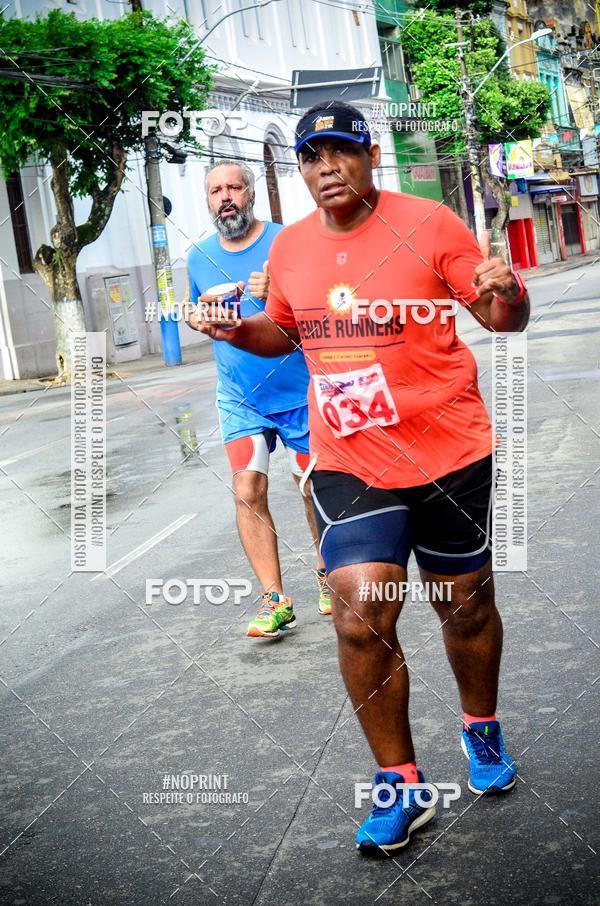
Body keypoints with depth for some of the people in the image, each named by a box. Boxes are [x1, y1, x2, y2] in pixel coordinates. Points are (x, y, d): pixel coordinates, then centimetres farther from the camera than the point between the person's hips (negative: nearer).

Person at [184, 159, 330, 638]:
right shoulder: (200, 257, 5)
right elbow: (193, 311, 21)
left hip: (299, 393, -2)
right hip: (240, 398, 2)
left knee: (314, 488, 9)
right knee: (248, 491, -9)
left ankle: (326, 573, 31)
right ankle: (274, 600, -3)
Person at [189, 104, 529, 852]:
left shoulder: (427, 223, -8)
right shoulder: (289, 247, 4)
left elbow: (504, 319, -4)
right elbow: (283, 331, 21)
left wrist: (505, 297, -28)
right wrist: (238, 333, 1)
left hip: (447, 451, -2)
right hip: (348, 461, 2)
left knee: (465, 601, 13)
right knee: (359, 613, -12)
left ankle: (481, 728, 42)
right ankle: (400, 783, 6)